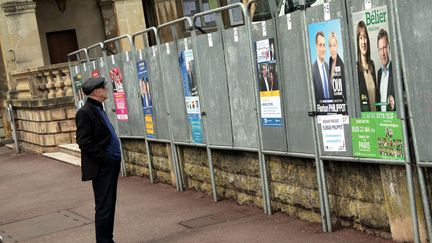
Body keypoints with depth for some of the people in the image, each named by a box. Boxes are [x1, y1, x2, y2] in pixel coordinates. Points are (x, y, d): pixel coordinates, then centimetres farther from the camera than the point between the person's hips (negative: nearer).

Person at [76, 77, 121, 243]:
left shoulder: (98, 109, 15)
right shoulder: (85, 112, -14)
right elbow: (84, 142, -20)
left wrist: (114, 160, 11)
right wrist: (105, 159, -18)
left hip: (111, 165, 9)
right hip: (101, 168, -9)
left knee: (109, 205, 14)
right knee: (104, 207, -4)